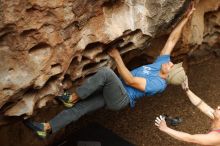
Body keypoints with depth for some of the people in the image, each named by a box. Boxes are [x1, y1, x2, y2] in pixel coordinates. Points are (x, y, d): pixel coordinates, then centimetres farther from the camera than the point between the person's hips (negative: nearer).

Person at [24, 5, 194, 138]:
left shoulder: (159, 84, -16)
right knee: (80, 108, 0)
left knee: (106, 72, -34)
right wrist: (185, 18, 8)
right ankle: (46, 128, 5)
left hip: (120, 98, -9)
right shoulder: (161, 62, 9)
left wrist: (117, 57, -17)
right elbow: (172, 40, 10)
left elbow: (130, 81, -20)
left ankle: (72, 98, -20)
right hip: (113, 93, 9)